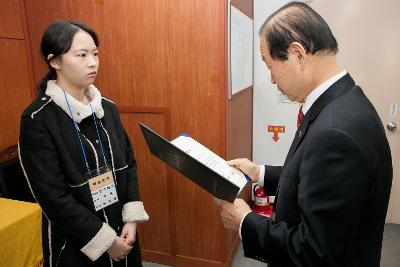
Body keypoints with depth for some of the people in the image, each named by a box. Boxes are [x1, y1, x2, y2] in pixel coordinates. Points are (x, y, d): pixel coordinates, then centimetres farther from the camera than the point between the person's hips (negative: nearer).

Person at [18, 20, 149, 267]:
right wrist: (104, 240, -15)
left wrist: (132, 219, -6)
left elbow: (129, 163, 2)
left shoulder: (107, 107, 0)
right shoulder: (37, 120, -16)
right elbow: (52, 195, -18)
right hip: (75, 244, -4)